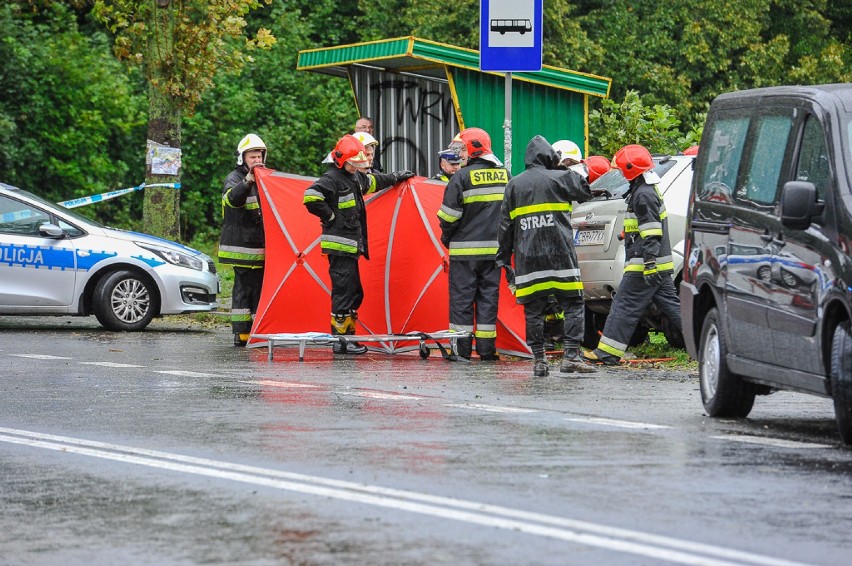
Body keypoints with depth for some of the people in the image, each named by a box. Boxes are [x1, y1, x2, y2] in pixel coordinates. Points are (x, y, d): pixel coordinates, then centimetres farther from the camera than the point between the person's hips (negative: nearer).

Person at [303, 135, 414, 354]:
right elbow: (311, 197, -27)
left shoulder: (356, 178, 17)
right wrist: (331, 216, -18)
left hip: (351, 246, 10)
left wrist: (396, 177, 48)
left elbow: (374, 181, 38)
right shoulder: (331, 179, -13)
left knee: (355, 294, 12)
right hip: (339, 246, -10)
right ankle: (340, 340, -8)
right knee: (344, 292, -10)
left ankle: (348, 337, 16)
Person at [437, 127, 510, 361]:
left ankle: (461, 348, 1)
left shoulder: (462, 177, -12)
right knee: (489, 294, 10)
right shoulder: (504, 174, 7)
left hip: (466, 249, -5)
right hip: (494, 248, 5)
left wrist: (446, 237, 7)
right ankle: (486, 348, 10)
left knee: (461, 297, 2)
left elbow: (450, 214, -11)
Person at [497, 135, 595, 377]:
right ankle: (571, 356, -7)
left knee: (533, 311, 6)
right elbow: (585, 192, 13)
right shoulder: (560, 178, -1)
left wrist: (504, 259, 15)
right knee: (572, 305, 2)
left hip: (527, 260, 3)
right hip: (560, 257, -3)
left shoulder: (514, 185, 11)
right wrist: (574, 173, 26)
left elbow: (506, 226, 11)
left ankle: (539, 360, 4)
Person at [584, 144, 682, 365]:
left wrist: (649, 261, -26)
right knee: (671, 305, 11)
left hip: (644, 264, -10)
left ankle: (607, 352, -5)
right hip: (659, 264, 10)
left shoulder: (643, 194, -14)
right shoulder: (648, 191, 19)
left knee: (624, 306, -7)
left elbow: (651, 232, -22)